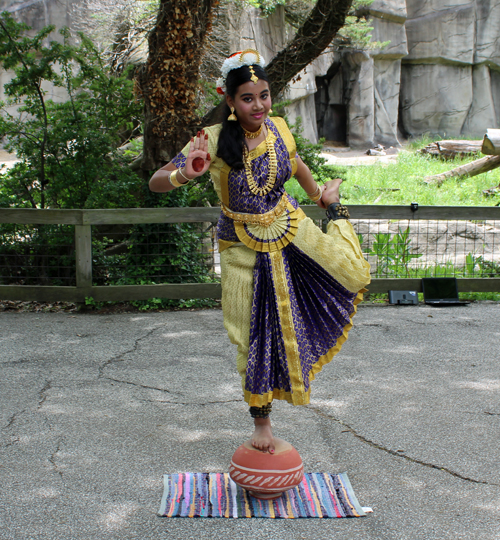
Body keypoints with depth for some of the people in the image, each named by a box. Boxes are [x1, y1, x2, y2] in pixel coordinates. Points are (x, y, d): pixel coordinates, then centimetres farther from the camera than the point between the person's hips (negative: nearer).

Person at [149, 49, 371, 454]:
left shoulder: (278, 128, -9)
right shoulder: (214, 141, -21)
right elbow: (156, 181, -24)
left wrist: (320, 196, 23)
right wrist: (185, 173, -44)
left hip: (290, 227, 3)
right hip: (244, 247, -2)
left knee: (355, 275, -7)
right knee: (256, 338, 4)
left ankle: (337, 213, 27)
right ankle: (262, 420, 25)